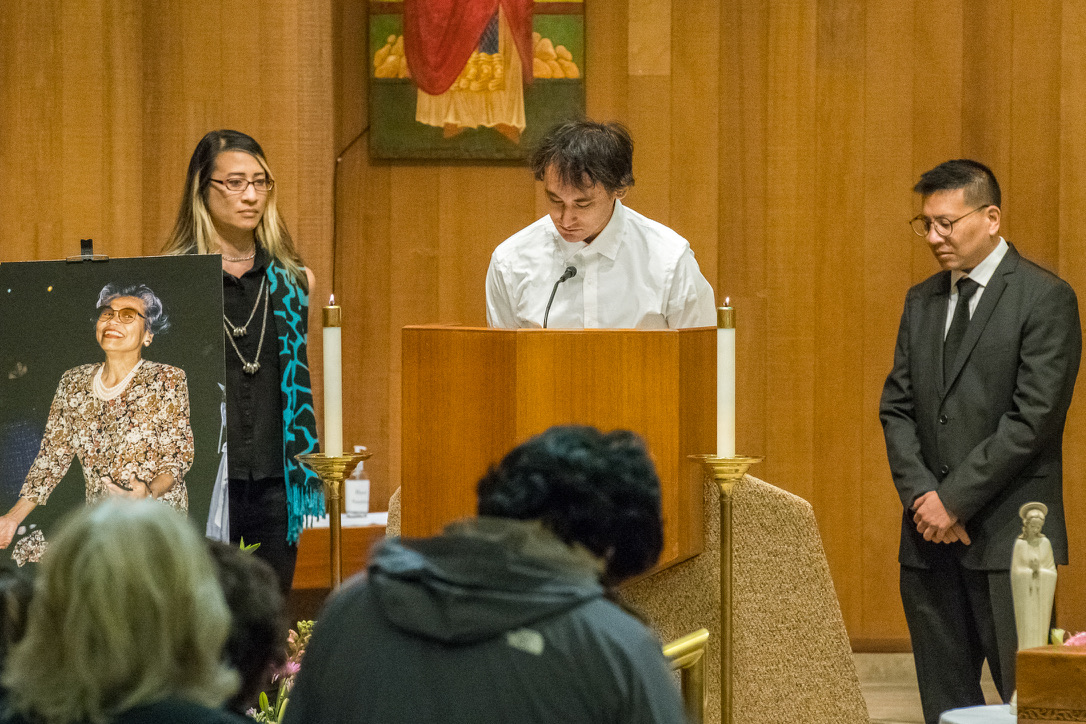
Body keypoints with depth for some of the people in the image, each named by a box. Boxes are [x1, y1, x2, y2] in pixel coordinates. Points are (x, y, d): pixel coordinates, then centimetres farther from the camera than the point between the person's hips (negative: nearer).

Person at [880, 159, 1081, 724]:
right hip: (930, 536, 6)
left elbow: (1032, 419, -13)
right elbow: (897, 407, 12)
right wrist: (921, 495, -4)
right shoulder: (921, 302, 15)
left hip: (1006, 535, -6)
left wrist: (955, 500, -13)